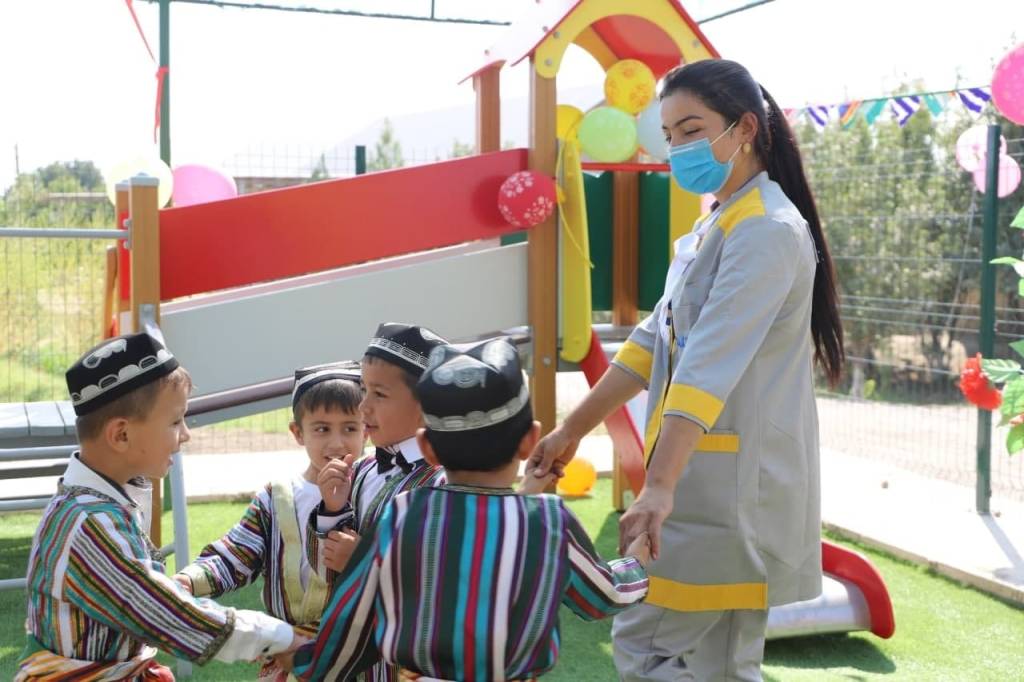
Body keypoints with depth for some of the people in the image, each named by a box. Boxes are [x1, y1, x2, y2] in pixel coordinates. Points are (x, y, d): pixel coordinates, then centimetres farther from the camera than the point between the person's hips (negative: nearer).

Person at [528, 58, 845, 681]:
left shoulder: (767, 231, -15)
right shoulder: (712, 228, 15)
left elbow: (712, 365, -27)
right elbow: (655, 342, 18)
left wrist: (661, 486, -35)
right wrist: (572, 431, 18)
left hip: (732, 486, -9)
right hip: (707, 480, 9)